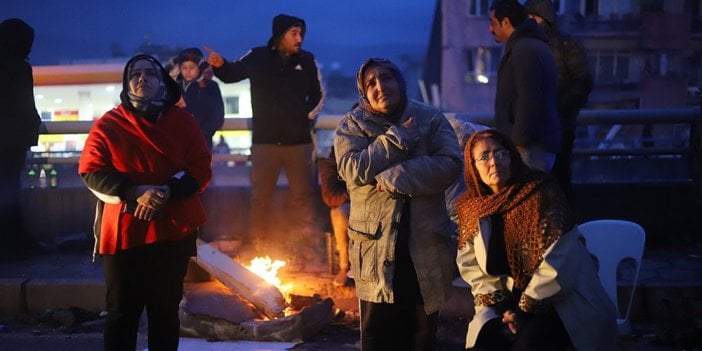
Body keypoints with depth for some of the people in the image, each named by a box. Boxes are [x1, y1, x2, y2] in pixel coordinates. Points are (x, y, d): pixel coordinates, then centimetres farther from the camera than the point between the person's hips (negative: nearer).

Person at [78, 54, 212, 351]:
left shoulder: (183, 121, 6)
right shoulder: (108, 124, 3)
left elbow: (201, 169, 0)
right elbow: (91, 172, -5)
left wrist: (166, 192, -17)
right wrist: (135, 192, -20)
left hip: (172, 231, 1)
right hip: (123, 232, -1)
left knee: (166, 311, 11)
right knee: (122, 313, 3)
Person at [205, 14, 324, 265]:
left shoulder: (307, 60, 0)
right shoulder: (258, 57, -3)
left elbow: (317, 94, 14)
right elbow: (231, 74, 9)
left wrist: (309, 115, 1)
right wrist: (220, 65, -11)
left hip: (299, 141, 1)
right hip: (265, 141, -1)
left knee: (303, 197, 7)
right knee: (260, 198, 6)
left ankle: (308, 253, 14)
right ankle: (259, 253, 16)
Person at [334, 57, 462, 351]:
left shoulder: (430, 119, 2)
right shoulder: (352, 125, 2)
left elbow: (451, 164, -12)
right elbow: (352, 170, -15)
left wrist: (397, 177, -20)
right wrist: (398, 137, -16)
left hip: (425, 241, 1)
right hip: (376, 242, -1)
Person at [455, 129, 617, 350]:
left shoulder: (541, 192, -11)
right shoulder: (471, 207, 4)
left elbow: (557, 261, -17)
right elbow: (470, 266, 3)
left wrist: (525, 309, -17)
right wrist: (501, 306, -11)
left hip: (558, 300, -4)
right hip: (506, 302, 4)